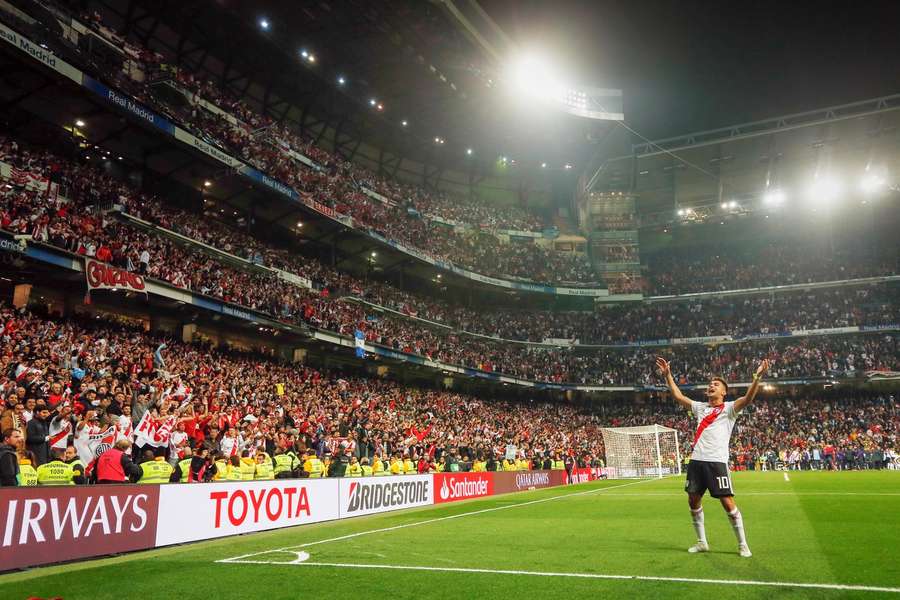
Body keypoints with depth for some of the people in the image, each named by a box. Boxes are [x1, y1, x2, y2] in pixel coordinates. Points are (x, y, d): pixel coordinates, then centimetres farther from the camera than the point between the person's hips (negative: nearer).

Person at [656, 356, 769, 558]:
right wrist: (667, 375, 13)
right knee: (693, 501, 8)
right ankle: (702, 542, 22)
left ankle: (742, 544, 9)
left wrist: (757, 377, -27)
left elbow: (747, 398, -15)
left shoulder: (729, 408, 2)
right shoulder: (700, 407, 17)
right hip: (696, 460, 6)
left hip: (717, 461, -5)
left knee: (727, 502, -6)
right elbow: (678, 396, 17)